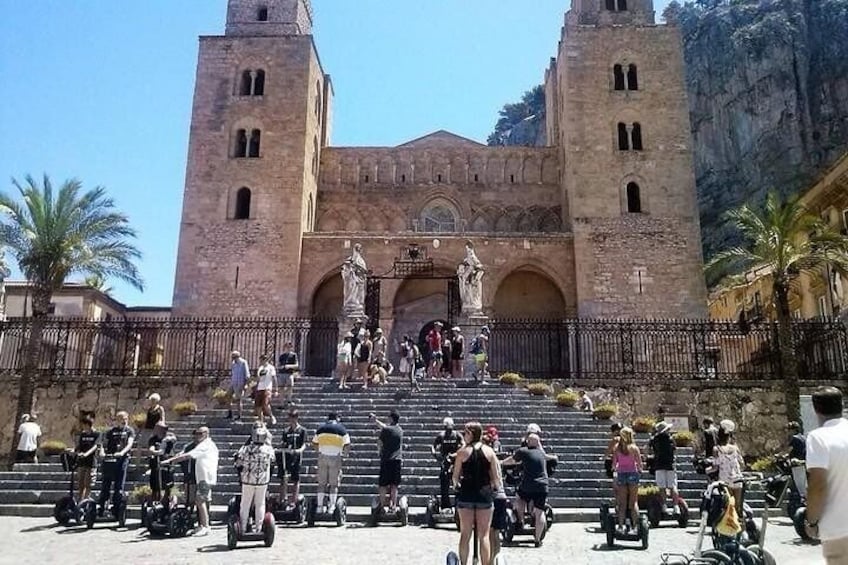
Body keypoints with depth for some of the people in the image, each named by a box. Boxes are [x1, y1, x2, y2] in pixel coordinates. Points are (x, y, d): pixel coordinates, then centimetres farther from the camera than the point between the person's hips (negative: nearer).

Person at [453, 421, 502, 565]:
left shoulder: (462, 452, -5)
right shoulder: (489, 451, -1)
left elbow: (455, 476, -2)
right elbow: (496, 477, 0)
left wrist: (456, 485, 19)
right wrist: (496, 487, 19)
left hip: (466, 494, -1)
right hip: (485, 495, 1)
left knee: (465, 535, 10)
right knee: (484, 536, 7)